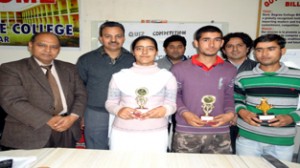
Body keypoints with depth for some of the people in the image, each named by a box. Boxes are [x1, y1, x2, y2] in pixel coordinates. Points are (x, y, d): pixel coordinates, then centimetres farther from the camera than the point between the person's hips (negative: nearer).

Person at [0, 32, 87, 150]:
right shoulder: (11, 69, -2)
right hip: (30, 135, -3)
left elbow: (80, 94, 7)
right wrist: (48, 120, -17)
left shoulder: (69, 68, 11)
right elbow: (12, 101, -12)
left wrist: (72, 117, -11)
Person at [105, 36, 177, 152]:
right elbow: (110, 103, 9)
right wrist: (118, 110, -12)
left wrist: (164, 110, -17)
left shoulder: (167, 76, 3)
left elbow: (171, 104, 5)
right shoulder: (119, 76, 4)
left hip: (155, 135, 0)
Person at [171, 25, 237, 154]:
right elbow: (173, 95, 3)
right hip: (186, 133, -2)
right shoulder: (179, 69, -3)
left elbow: (229, 96, 12)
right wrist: (184, 113, -13)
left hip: (220, 134, 2)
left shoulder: (230, 70, 5)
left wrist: (230, 113, -7)